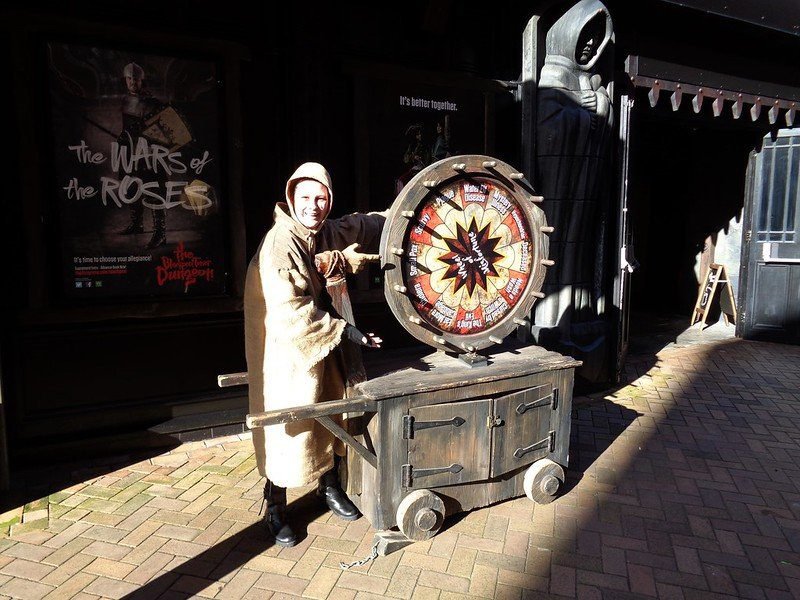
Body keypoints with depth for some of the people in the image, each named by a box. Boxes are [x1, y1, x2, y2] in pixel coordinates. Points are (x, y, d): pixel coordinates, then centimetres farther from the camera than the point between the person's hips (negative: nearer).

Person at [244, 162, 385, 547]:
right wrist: (342, 330, -23)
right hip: (287, 348, -8)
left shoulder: (330, 233, 1)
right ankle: (275, 509, 25)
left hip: (325, 343, 8)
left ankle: (329, 485, 41)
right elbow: (288, 311, -27)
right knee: (288, 425, 3)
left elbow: (364, 226, 21)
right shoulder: (280, 243, -23)